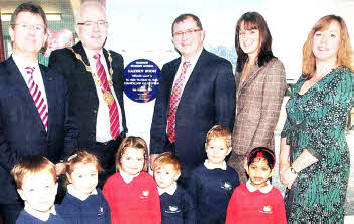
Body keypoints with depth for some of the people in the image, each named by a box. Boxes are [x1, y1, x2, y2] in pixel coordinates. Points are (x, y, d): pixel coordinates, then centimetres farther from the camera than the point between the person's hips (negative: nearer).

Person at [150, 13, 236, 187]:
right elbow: (159, 112, 13)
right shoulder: (168, 69, 13)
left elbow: (225, 117, -8)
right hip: (166, 154, 5)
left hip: (200, 159, -5)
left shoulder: (220, 68, -5)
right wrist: (155, 151, 7)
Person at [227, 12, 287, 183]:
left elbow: (270, 116, -14)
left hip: (256, 152, -6)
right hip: (234, 150, 7)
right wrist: (228, 145, 10)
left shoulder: (274, 66, -9)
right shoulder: (241, 66, 14)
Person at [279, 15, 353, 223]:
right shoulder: (304, 79, 9)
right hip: (298, 169, 6)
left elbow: (329, 137, -17)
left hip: (325, 168, -6)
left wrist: (293, 169, -13)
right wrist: (284, 163, -2)